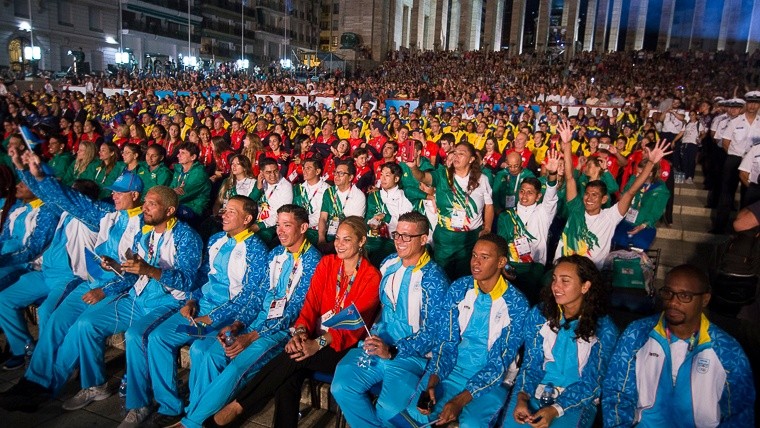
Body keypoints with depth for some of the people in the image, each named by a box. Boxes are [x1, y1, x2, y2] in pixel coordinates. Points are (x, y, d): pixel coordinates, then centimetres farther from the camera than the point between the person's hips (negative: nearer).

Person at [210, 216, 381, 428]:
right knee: (288, 379, -27)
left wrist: (319, 343, -27)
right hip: (316, 337, 4)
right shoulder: (327, 263, 9)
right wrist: (301, 331, -20)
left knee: (293, 358, -29)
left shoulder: (371, 277, -5)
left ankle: (238, 406, -18)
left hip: (344, 347, -4)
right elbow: (311, 302, 1)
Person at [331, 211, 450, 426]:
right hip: (376, 344, 5)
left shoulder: (434, 279, -9)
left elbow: (433, 332, -12)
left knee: (390, 409, -25)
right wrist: (372, 336, 3)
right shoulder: (389, 263, 9)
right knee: (341, 386, -17)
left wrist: (391, 351, -19)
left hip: (411, 354, -5)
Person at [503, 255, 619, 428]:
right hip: (536, 390, 2)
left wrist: (555, 409, -20)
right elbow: (530, 363, 0)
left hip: (577, 399, -2)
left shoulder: (604, 329, -9)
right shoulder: (539, 314, -3)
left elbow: (590, 383, -8)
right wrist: (522, 397, -18)